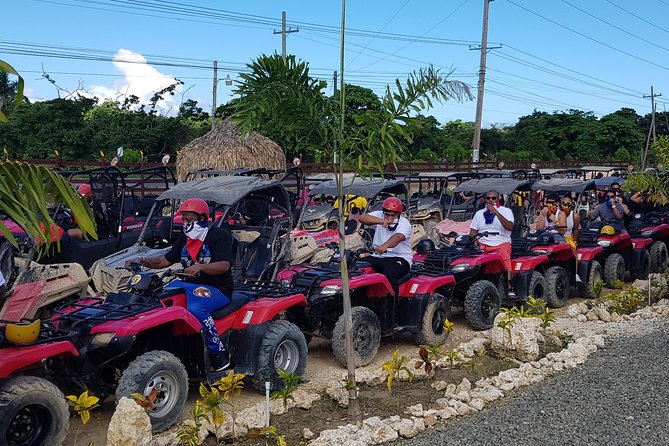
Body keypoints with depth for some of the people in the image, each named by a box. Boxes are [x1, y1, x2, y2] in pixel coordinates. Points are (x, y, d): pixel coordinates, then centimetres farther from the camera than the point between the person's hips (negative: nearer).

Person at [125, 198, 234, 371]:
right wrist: (144, 262, 2)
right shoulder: (185, 238, 17)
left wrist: (199, 267, -38)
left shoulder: (220, 235, -7)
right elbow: (166, 260, 20)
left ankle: (219, 353, -24)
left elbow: (224, 265, -21)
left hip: (217, 289, -7)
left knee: (195, 308, -36)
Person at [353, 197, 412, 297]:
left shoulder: (404, 223, -7)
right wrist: (381, 221, -29)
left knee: (389, 272, -36)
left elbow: (398, 237, -30)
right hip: (378, 257, 5)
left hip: (400, 258, -4)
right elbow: (361, 218, -13)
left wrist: (385, 245, -52)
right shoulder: (379, 216, 7)